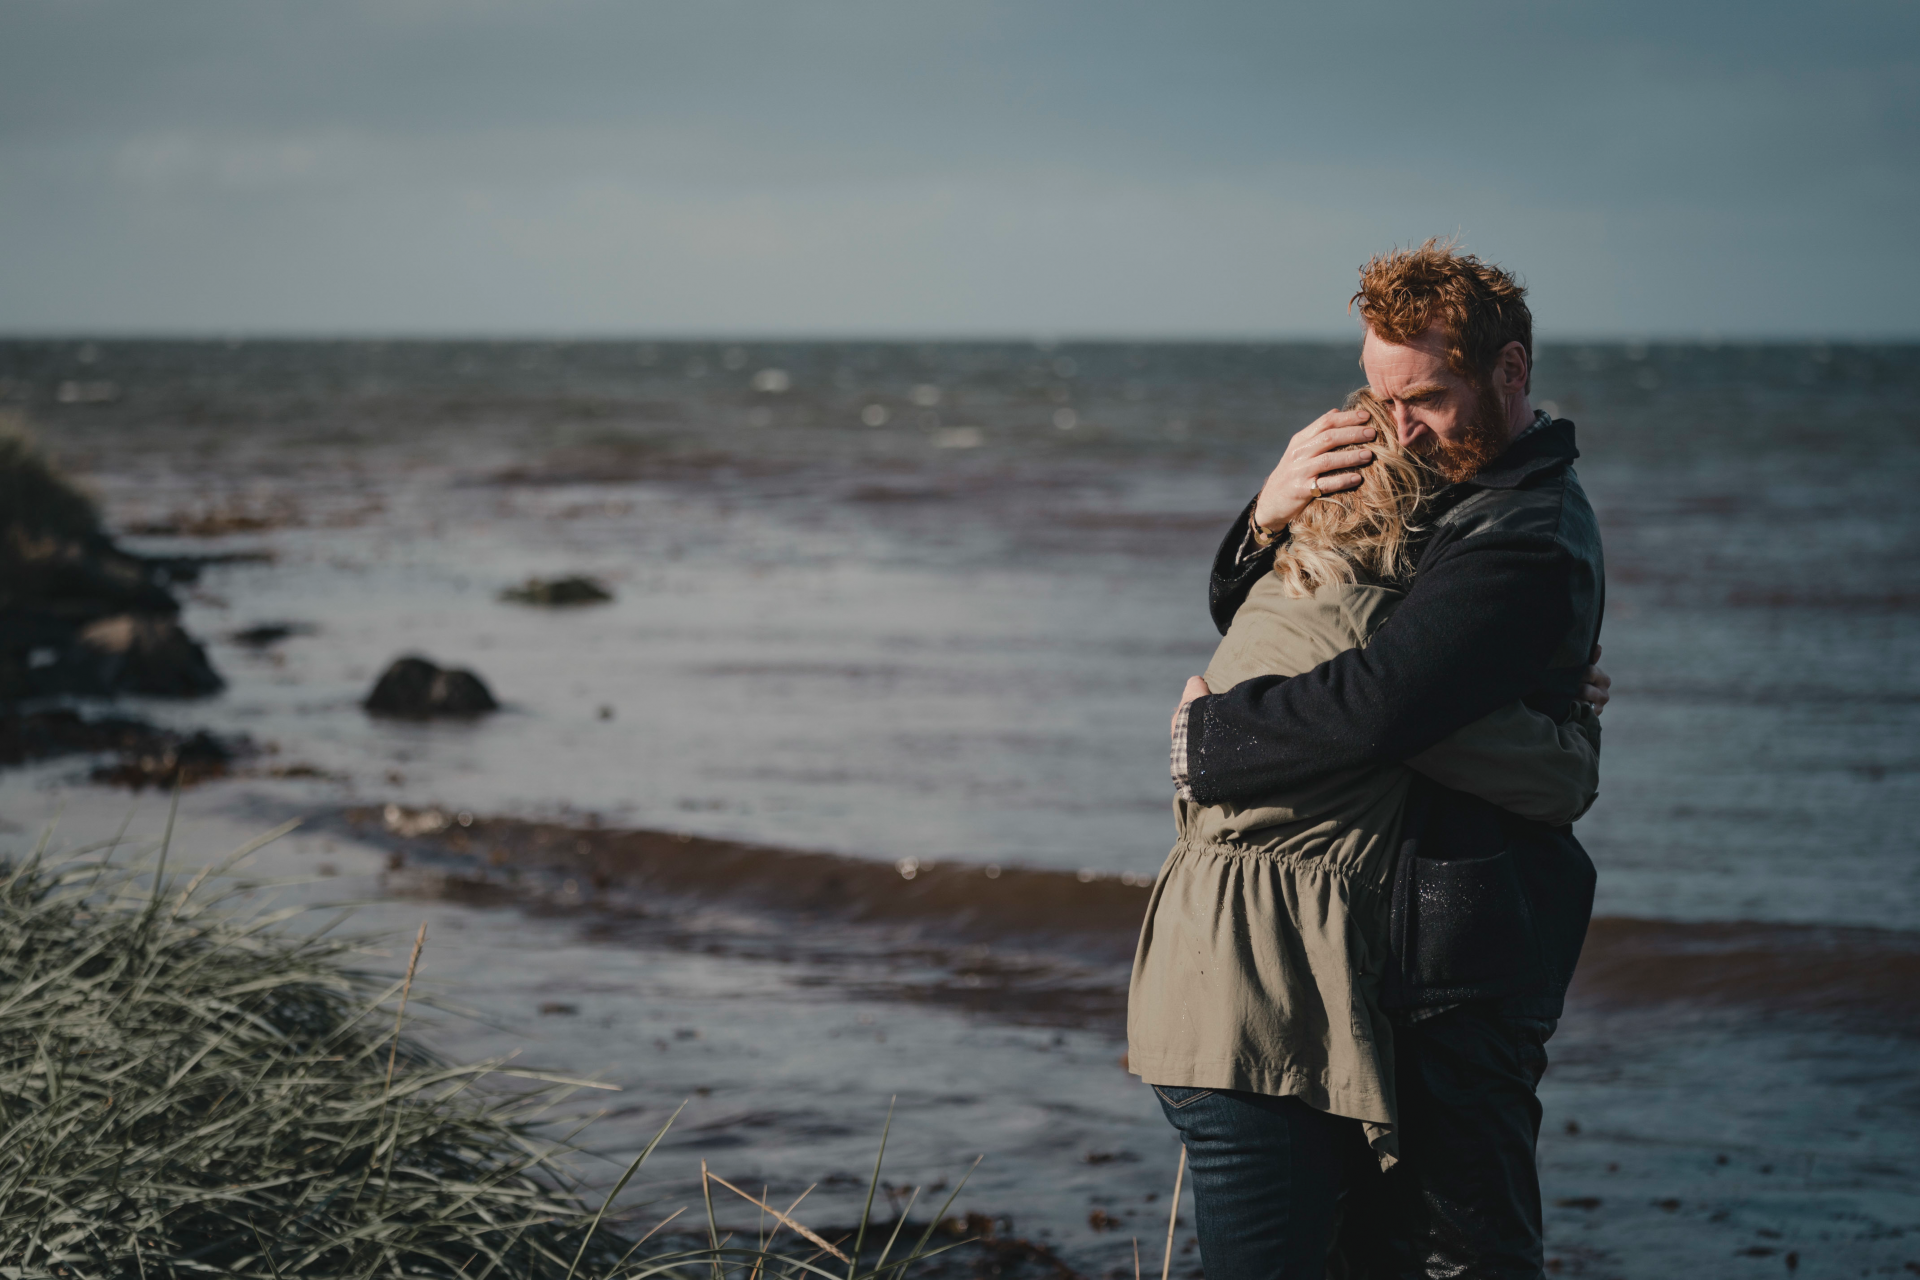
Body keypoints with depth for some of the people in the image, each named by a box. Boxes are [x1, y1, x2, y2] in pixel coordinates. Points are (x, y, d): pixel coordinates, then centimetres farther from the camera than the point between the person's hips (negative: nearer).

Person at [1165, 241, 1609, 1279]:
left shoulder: (1526, 541, -19)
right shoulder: (1448, 494, 15)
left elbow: (1375, 705, -31)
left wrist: (1206, 738, -14)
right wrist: (1270, 517, -5)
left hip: (1461, 967, -10)